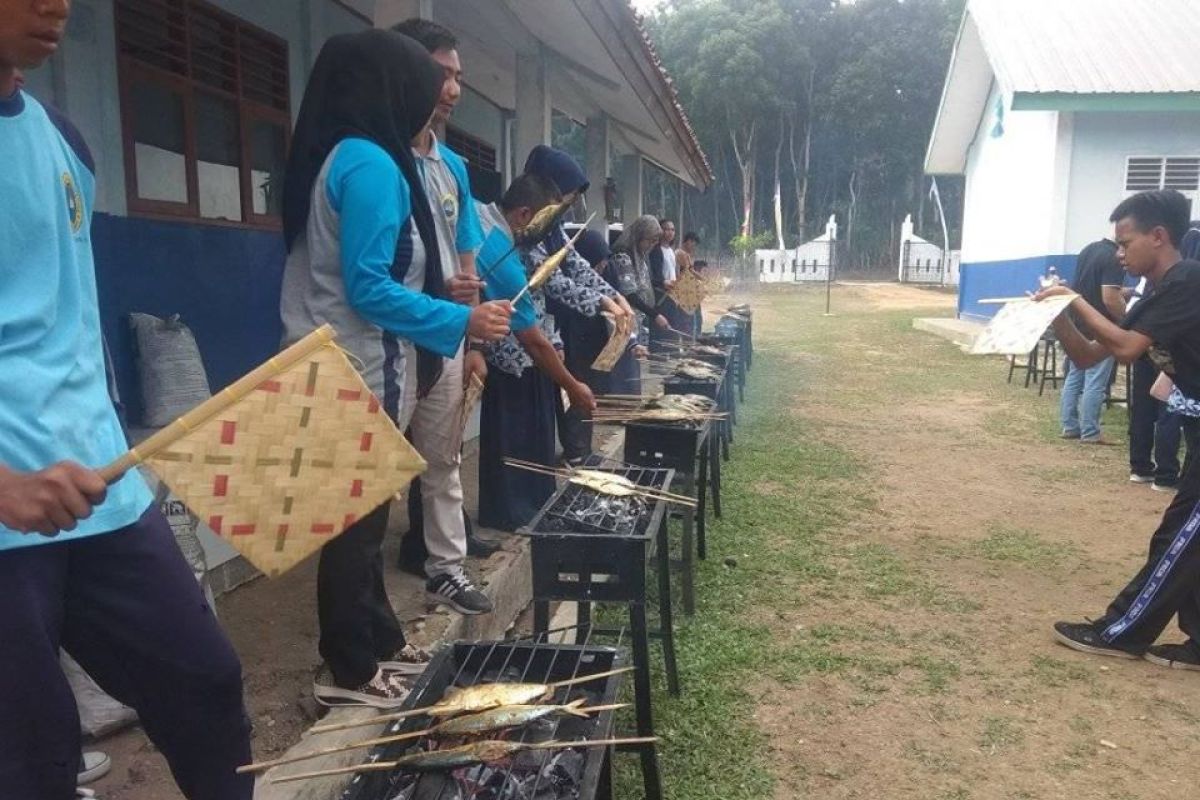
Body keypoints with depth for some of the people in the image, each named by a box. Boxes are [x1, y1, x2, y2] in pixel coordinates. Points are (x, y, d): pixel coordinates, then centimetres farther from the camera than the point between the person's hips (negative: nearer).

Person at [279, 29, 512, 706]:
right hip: (360, 373, -10)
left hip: (346, 368, 10)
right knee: (358, 522, 0)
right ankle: (350, 671, 14)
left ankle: (379, 643, 29)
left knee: (363, 515, 16)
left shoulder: (338, 157, 14)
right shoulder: (370, 164, -16)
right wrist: (463, 321, -17)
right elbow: (368, 287, -21)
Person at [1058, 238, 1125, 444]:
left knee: (1074, 377, 11)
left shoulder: (1089, 249, 9)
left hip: (1078, 323, 9)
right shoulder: (1114, 258, -18)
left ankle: (1070, 427, 16)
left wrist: (1120, 293, 26)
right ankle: (1090, 433, 1)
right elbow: (1110, 299, -24)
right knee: (1095, 383, -3)